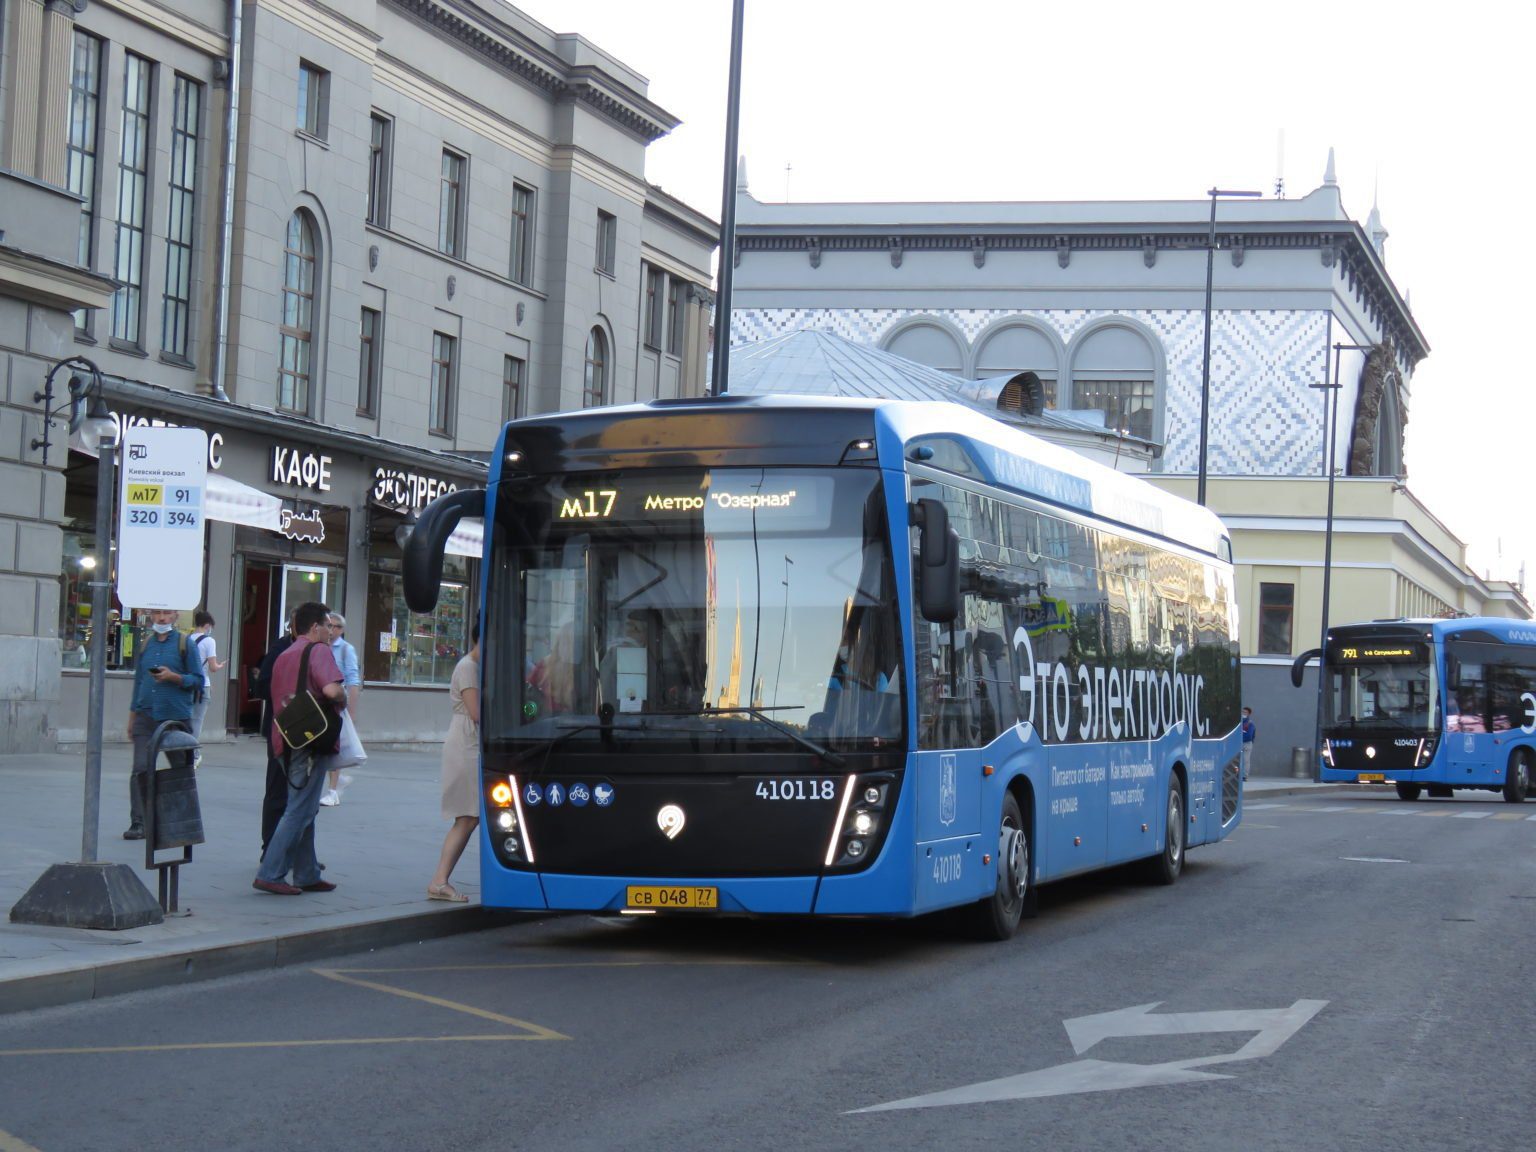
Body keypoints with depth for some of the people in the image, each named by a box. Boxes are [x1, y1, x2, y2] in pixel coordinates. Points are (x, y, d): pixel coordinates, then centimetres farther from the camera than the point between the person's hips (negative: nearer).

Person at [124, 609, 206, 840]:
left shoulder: (185, 645, 2)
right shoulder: (146, 646, 14)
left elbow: (198, 680, -1)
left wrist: (173, 677, -17)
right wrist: (132, 716, 19)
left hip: (176, 717, -3)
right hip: (146, 717, 3)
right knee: (141, 769, -9)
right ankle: (138, 823, -7)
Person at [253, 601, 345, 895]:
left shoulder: (283, 657, 18)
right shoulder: (318, 650, -9)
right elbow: (331, 689, -24)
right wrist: (343, 700, -4)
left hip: (286, 742, 9)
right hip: (311, 741, -9)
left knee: (304, 810, 16)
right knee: (300, 811, -7)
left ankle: (307, 875, 18)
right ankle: (270, 874, -10)